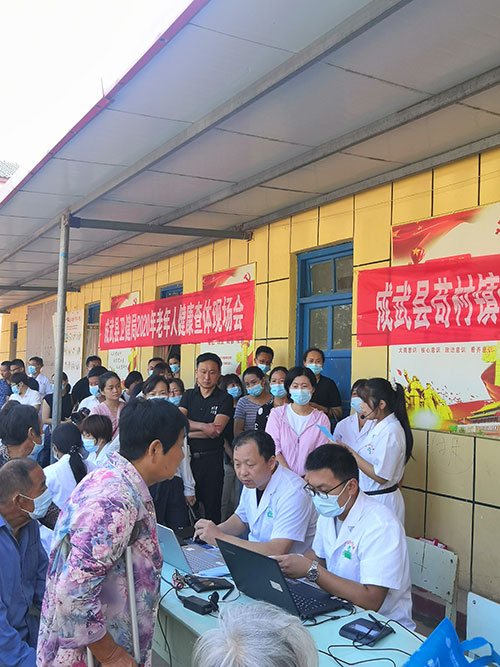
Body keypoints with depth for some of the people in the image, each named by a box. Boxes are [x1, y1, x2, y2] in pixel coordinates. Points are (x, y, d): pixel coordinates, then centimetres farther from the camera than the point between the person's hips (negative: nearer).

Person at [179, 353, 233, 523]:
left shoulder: (224, 398, -1)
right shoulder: (189, 395, 10)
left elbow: (216, 430, -13)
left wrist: (186, 432, -9)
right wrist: (203, 426, -17)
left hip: (211, 459, -3)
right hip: (187, 457, 3)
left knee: (212, 507, 5)